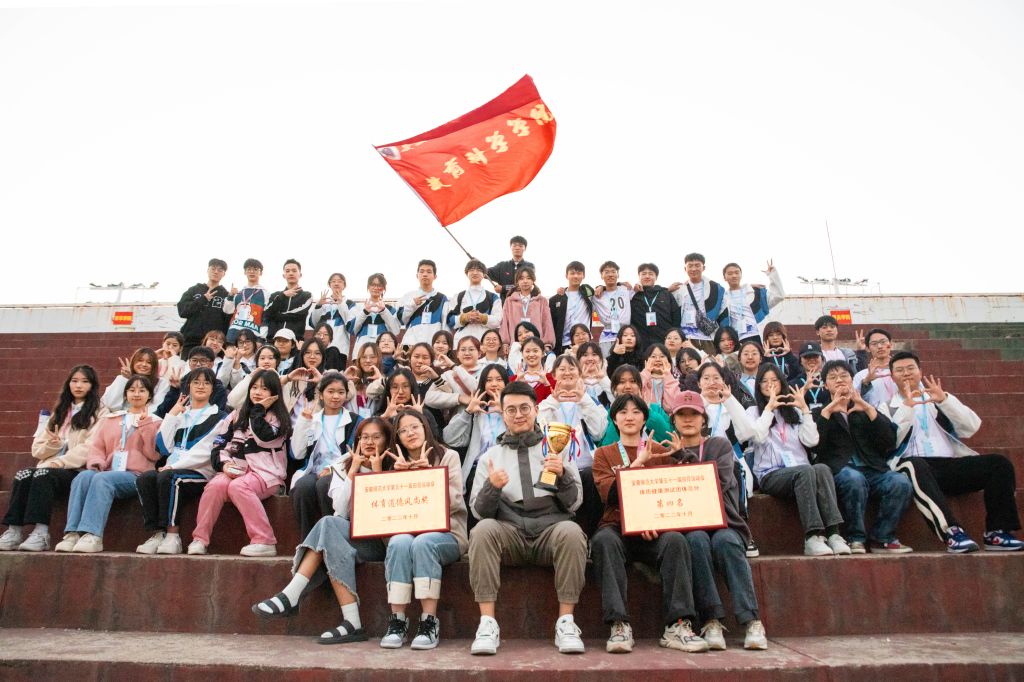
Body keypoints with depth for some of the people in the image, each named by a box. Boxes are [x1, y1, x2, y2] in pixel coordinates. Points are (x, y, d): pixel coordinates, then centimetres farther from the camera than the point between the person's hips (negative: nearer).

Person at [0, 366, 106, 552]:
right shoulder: (60, 411, 25)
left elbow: (90, 448, -8)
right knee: (23, 474, -24)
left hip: (78, 471, -5)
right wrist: (52, 444, -2)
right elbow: (37, 449, 20)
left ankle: (41, 533, -37)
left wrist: (59, 462, -16)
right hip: (50, 467, 5)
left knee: (43, 474, -32)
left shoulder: (99, 412, 6)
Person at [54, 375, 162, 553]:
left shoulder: (155, 422, 14)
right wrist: (97, 462, -6)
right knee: (83, 476, -29)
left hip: (135, 475, -3)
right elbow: (96, 446, 15)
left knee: (102, 479, -33)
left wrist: (145, 426, -5)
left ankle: (93, 536, -40)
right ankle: (72, 534, -35)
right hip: (108, 472, 4)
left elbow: (154, 455, 2)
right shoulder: (110, 419, 26)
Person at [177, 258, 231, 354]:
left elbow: (230, 321, 1)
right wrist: (203, 299, -4)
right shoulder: (193, 290, 14)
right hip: (191, 341, 2)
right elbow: (182, 310, 2)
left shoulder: (226, 295, 9)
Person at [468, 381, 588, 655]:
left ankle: (566, 623, -23)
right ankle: (488, 624, -27)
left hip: (551, 529, 0)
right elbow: (480, 511, 6)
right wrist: (491, 487, -16)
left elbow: (574, 503, 5)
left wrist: (562, 476, -16)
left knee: (571, 531, -32)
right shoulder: (490, 456, 14)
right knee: (483, 530, -30)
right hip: (509, 532, 1)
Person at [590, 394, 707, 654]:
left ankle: (677, 626, -32)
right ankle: (619, 625, -36)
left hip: (654, 529, 1)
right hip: (618, 526, -1)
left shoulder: (660, 452, 19)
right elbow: (608, 494, 0)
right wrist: (637, 464, -9)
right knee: (603, 540, -35)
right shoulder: (604, 454, 17)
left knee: (675, 540, -32)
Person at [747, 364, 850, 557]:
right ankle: (812, 537, -41)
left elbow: (811, 441, 6)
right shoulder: (754, 411, 15)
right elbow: (759, 437, -8)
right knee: (805, 471, -35)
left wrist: (804, 409, 5)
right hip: (771, 475, -3)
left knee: (821, 468, -31)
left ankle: (833, 533, -38)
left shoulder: (793, 411, 23)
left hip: (801, 472, 3)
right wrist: (769, 408, -3)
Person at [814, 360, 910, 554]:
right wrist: (827, 411, -7)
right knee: (854, 478, -36)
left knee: (901, 482, -27)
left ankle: (882, 538, -12)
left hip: (873, 470, 3)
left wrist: (869, 409, -3)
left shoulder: (865, 410, 26)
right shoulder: (819, 413, 19)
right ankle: (855, 538, -21)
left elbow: (890, 441, 7)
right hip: (839, 471, -3)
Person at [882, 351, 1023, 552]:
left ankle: (997, 532, -18)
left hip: (952, 464, 4)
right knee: (914, 465, -38)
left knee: (999, 463, -18)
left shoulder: (937, 398, 24)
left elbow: (972, 427, 7)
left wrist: (945, 399, -5)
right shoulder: (888, 407, 15)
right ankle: (952, 531, -42)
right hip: (916, 467, -4)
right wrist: (907, 406, -12)